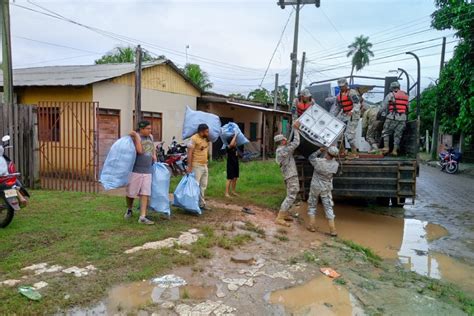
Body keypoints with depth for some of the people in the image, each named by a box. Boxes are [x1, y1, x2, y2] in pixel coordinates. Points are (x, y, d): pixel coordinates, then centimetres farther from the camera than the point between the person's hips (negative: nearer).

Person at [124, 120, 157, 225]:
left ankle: (142, 217, -1)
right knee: (131, 193, 8)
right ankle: (129, 210, 35)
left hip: (147, 170, 4)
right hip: (136, 170, -4)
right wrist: (136, 136, -21)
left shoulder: (150, 137, 10)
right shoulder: (135, 137, -9)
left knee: (145, 194, -2)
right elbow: (139, 150, -24)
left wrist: (154, 155, 15)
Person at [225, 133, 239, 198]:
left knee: (235, 178, 13)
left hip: (236, 165, 8)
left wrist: (237, 136, 8)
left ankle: (233, 191, 26)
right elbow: (231, 144, -36)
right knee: (229, 179, -5)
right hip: (230, 166, -8)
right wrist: (235, 136, -26)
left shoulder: (236, 147, 5)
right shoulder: (228, 148, -17)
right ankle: (227, 193, 1)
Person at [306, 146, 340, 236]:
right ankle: (332, 230, 4)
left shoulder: (319, 161, -21)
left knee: (312, 205, 16)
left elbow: (311, 157, 1)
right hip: (326, 189, 2)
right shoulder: (335, 165, -13)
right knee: (328, 207, 6)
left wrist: (319, 151, 8)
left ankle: (312, 225, 15)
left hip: (315, 187, -1)